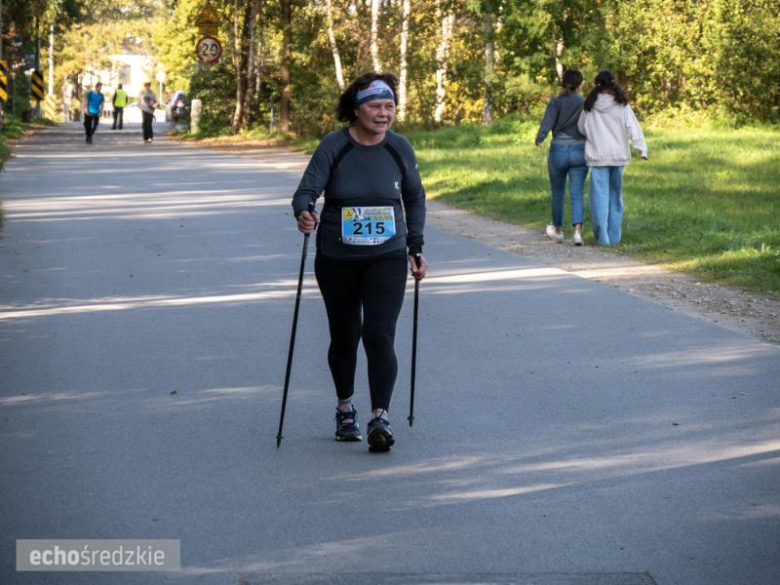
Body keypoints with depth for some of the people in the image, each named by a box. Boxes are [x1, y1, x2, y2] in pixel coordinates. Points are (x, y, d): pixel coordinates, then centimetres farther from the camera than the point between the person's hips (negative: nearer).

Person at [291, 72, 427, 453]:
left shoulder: (400, 149, -1)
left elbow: (415, 199, 12)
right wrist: (303, 214, -38)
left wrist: (416, 247, 8)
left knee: (379, 335, -14)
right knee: (344, 336, 13)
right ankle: (345, 409, 34)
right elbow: (307, 190, -15)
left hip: (386, 258, 0)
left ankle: (380, 419, -15)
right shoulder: (333, 147, -9)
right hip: (337, 260, 0)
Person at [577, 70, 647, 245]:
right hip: (618, 155, 1)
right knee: (615, 194, 13)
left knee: (600, 195, 2)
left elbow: (582, 128, 11)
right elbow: (633, 127, -11)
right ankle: (614, 235, 16)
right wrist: (642, 149, -15)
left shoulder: (590, 106, -1)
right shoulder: (622, 105, -4)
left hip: (597, 155, -1)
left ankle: (602, 236, -5)